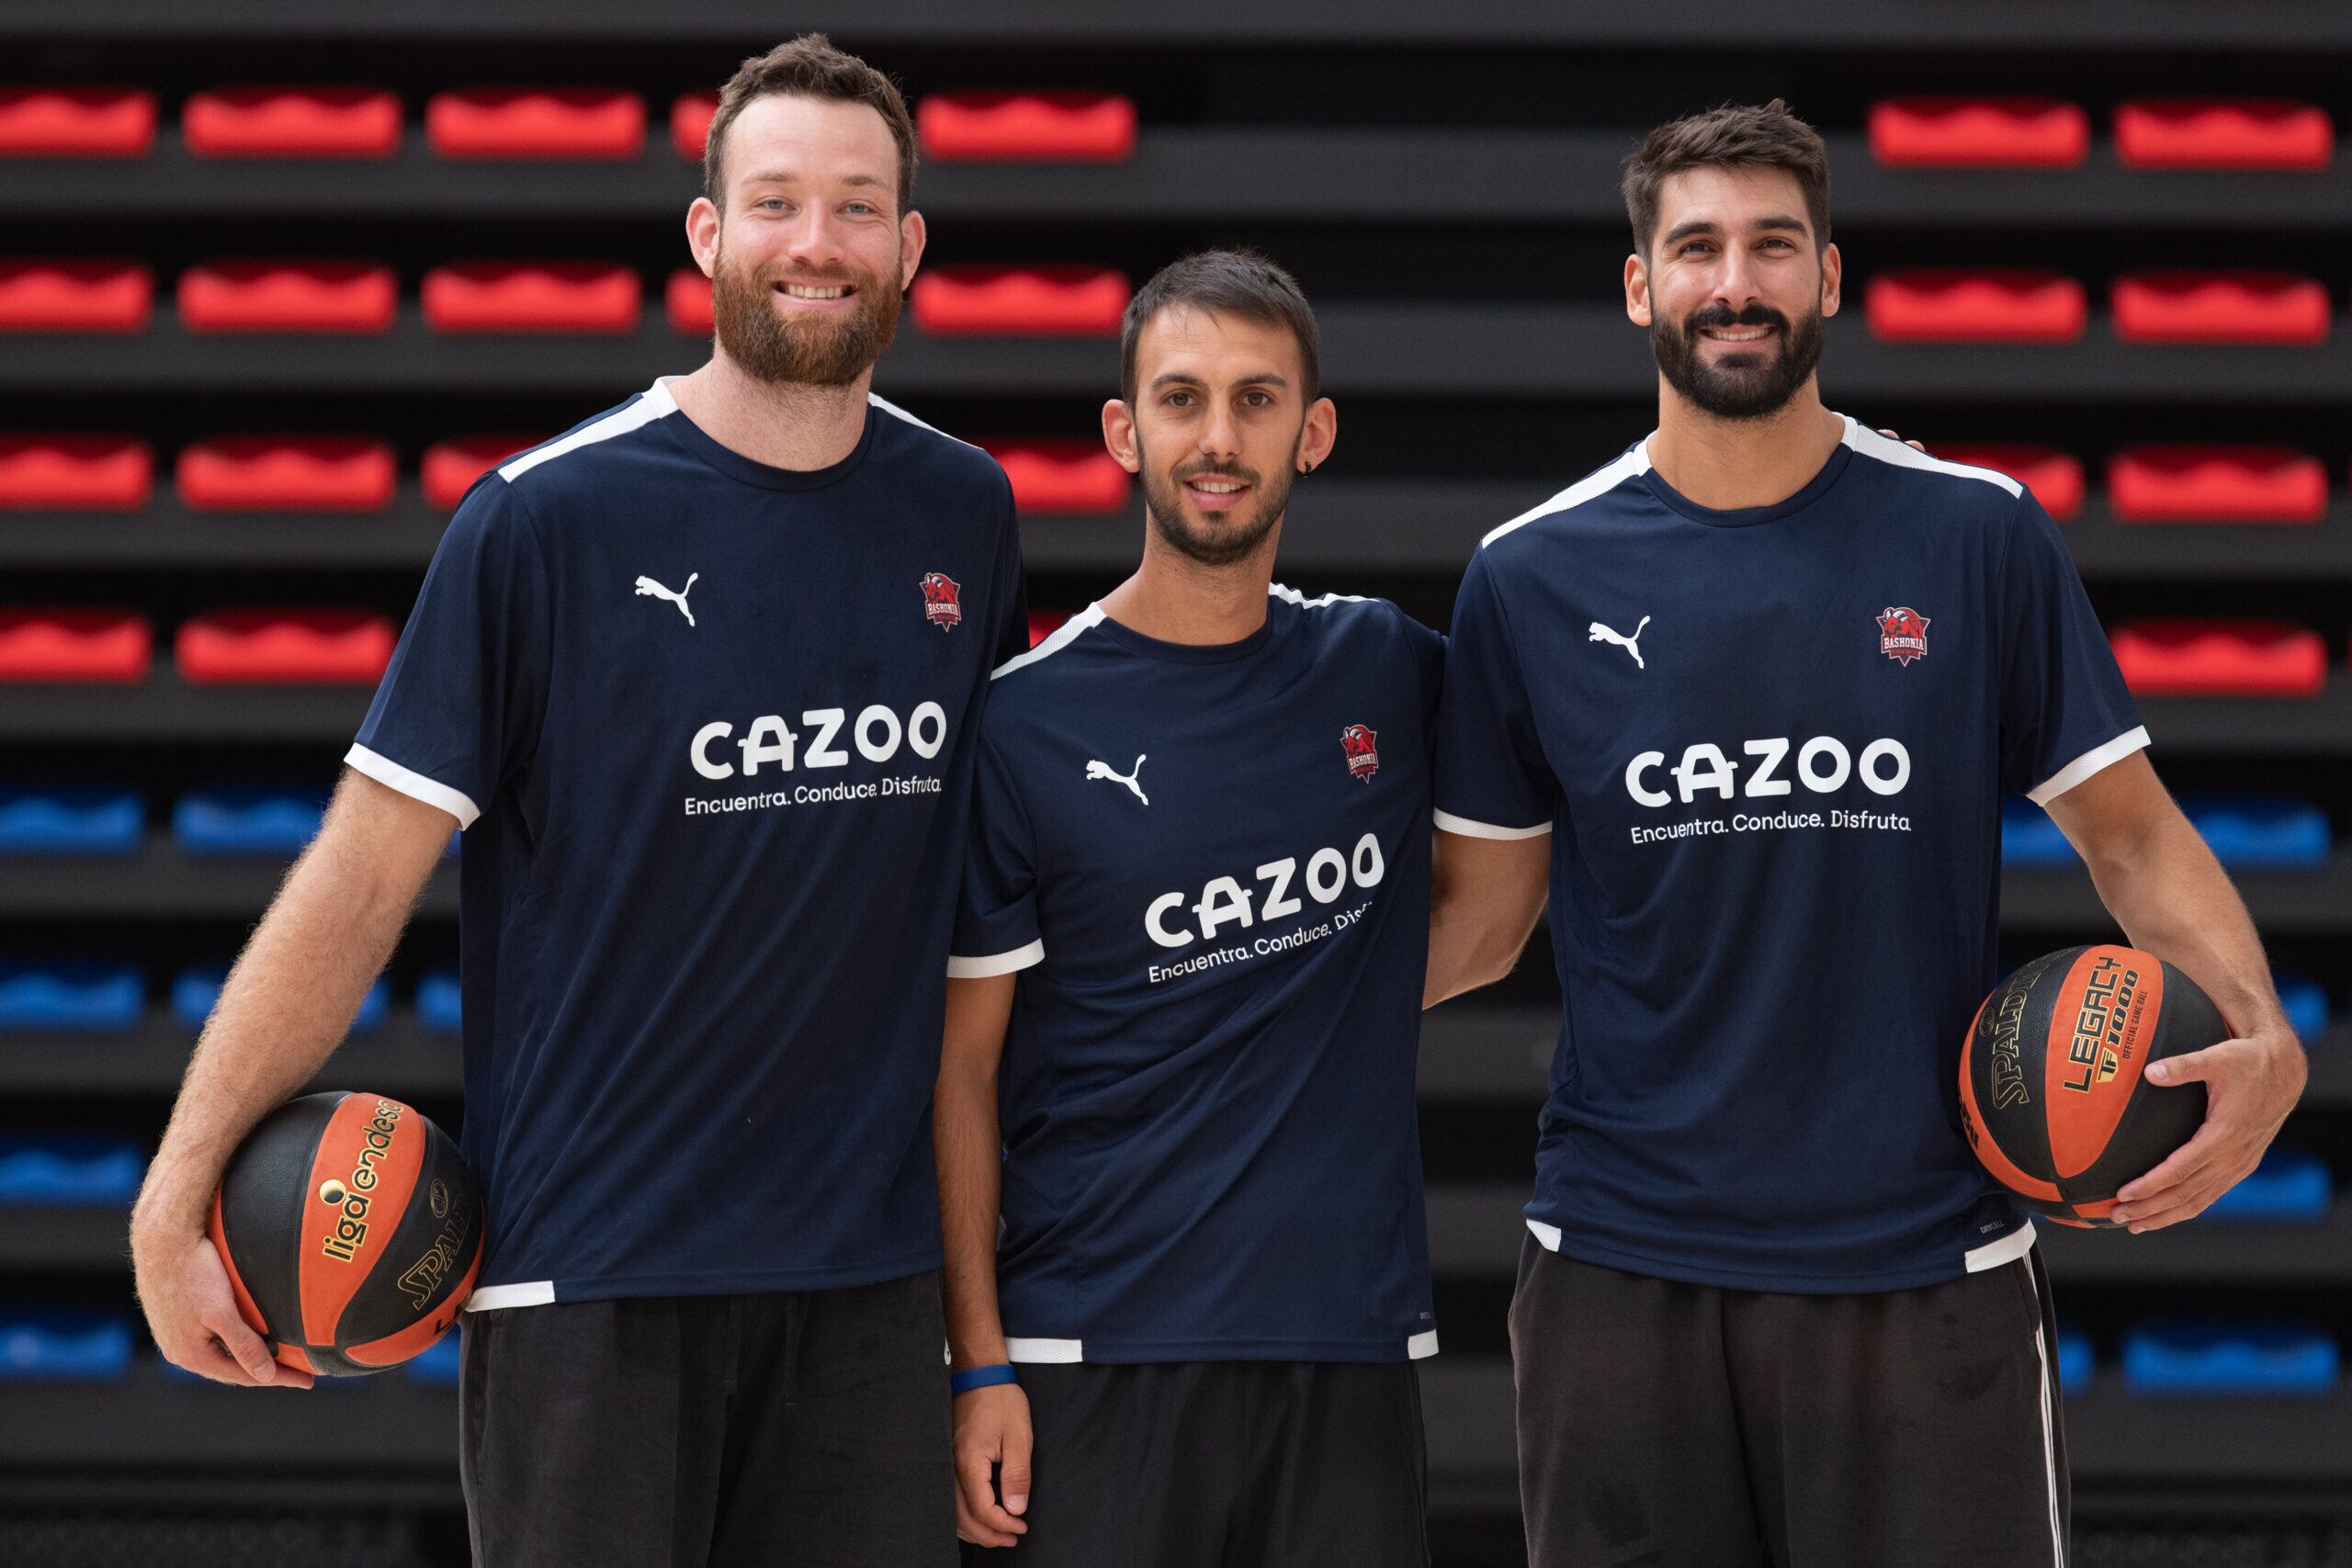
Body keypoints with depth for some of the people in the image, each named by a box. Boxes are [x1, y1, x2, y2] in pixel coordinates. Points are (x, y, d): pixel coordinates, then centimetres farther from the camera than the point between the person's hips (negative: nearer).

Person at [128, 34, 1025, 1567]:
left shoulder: (966, 514, 6)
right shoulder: (545, 520, -7)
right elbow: (360, 879, -7)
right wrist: (179, 1194, -11)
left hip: (867, 1269, 4)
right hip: (593, 1269, -4)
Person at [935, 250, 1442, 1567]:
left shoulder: (1390, 671, 7)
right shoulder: (1025, 723, -2)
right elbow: (960, 1072, -1)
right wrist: (980, 1365, -7)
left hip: (1351, 1355, 3)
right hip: (1095, 1357, -3)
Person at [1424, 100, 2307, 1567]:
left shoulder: (1980, 538, 0)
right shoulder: (1531, 577, 3)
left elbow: (2131, 832, 5)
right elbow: (1482, 914, 10)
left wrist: (2260, 1036, -12)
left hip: (1926, 1267, -1)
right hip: (1624, 1267, 1)